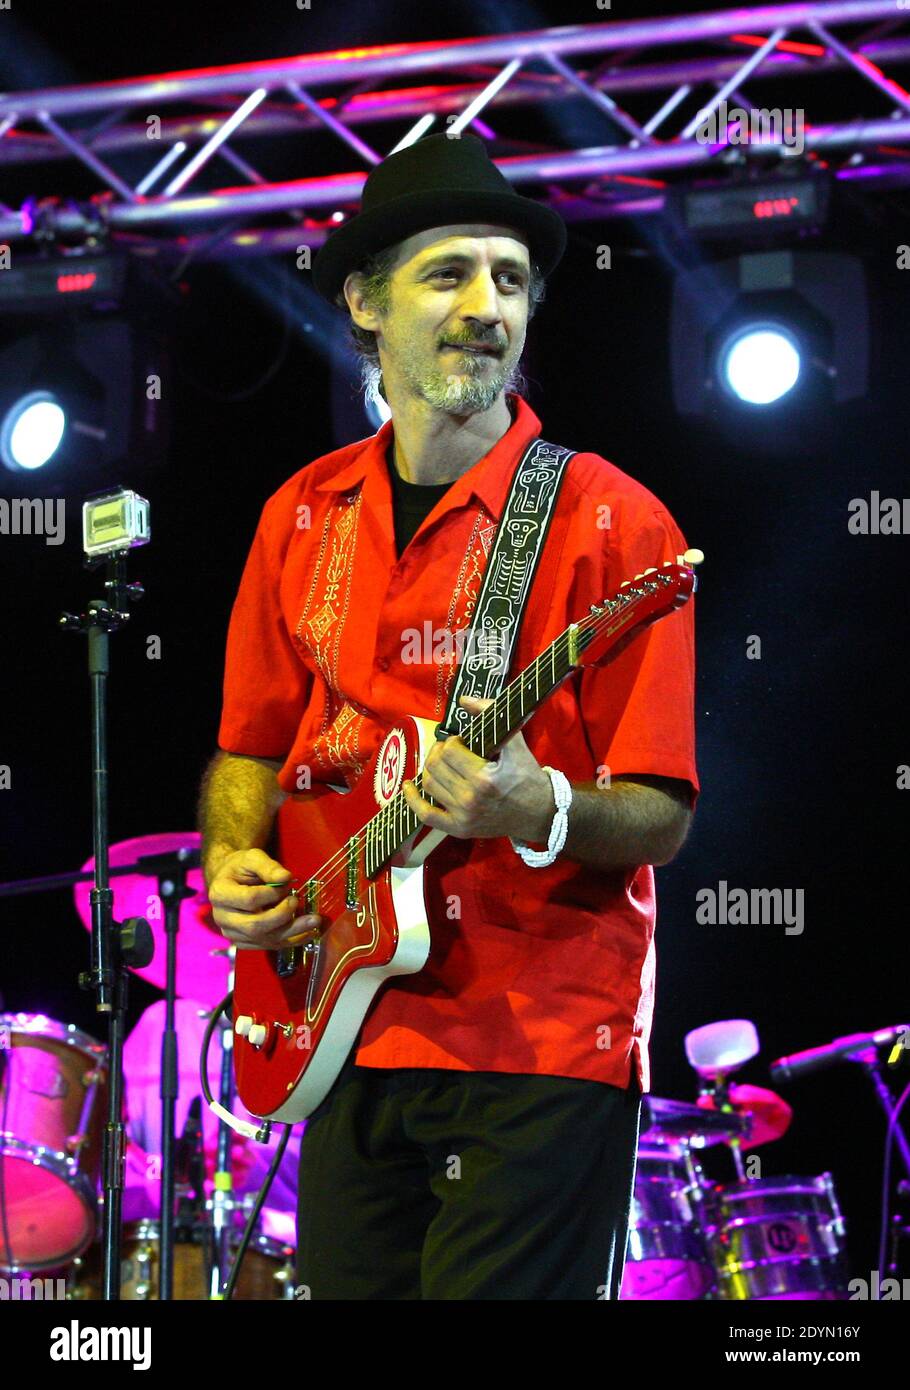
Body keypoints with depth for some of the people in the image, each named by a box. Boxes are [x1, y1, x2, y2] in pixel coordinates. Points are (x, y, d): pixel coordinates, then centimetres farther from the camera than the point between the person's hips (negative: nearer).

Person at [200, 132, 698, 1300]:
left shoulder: (608, 522, -7)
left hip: (543, 1055, -5)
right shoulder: (306, 515, 10)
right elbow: (252, 745, 20)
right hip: (356, 1035, 5)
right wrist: (233, 864, 0)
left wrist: (535, 811, -28)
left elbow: (659, 816, -9)